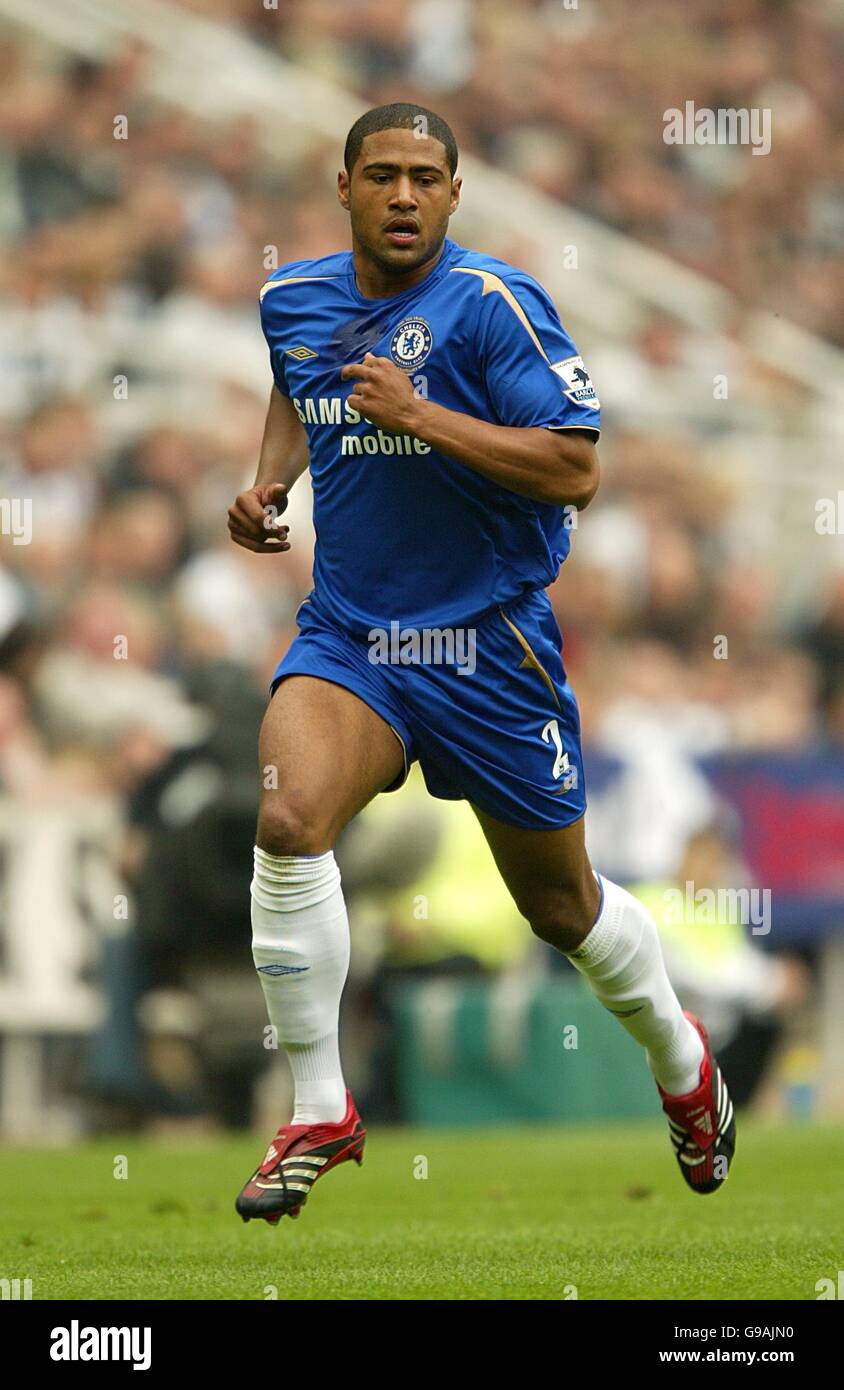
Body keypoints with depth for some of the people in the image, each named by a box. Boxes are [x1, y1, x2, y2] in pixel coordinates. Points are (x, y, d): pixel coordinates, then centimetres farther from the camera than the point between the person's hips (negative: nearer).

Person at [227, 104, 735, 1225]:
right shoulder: (293, 300, 4)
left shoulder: (496, 305, -14)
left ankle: (679, 1057, 43)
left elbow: (576, 469, -20)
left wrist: (420, 414, -26)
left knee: (560, 904, 12)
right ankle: (319, 1113, -14)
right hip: (347, 635, 3)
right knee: (288, 820, -26)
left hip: (487, 645, -3)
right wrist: (270, 479, 8)